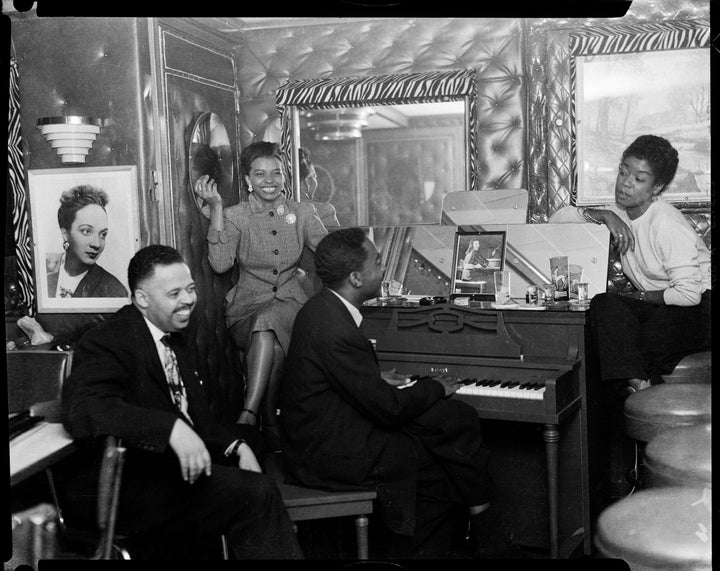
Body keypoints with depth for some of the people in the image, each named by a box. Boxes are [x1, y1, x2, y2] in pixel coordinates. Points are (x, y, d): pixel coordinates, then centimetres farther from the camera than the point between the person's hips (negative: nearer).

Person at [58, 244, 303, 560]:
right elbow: (80, 409, -28)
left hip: (178, 470, 8)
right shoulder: (109, 341, -10)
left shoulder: (183, 345, 18)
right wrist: (171, 428, -38)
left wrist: (237, 446, -2)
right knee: (256, 493, -23)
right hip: (119, 488, -8)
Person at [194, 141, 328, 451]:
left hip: (289, 302, 1)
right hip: (247, 307, -1)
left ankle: (248, 415, -33)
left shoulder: (302, 212, 9)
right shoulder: (235, 216, 2)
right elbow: (220, 263, -14)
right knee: (273, 349, -33)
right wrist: (215, 207, -17)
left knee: (267, 321, -34)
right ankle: (271, 430, -23)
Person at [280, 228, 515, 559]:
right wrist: (436, 387, -5)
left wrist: (376, 378, 15)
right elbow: (389, 408, -21)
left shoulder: (322, 308, 4)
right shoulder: (336, 331, -27)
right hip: (333, 457, -9)